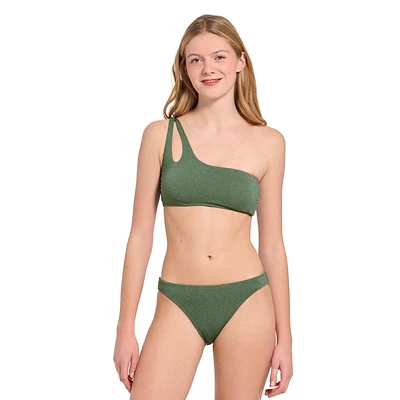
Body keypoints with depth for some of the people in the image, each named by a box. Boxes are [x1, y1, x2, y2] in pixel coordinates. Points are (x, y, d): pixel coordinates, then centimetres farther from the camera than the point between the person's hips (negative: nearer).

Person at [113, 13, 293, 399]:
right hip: (178, 306, 0)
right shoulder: (160, 134, 1)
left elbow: (272, 244, 6)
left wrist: (285, 337, 5)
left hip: (247, 302, 1)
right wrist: (125, 329, 0)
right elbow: (140, 235, 2)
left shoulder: (269, 142, 3)